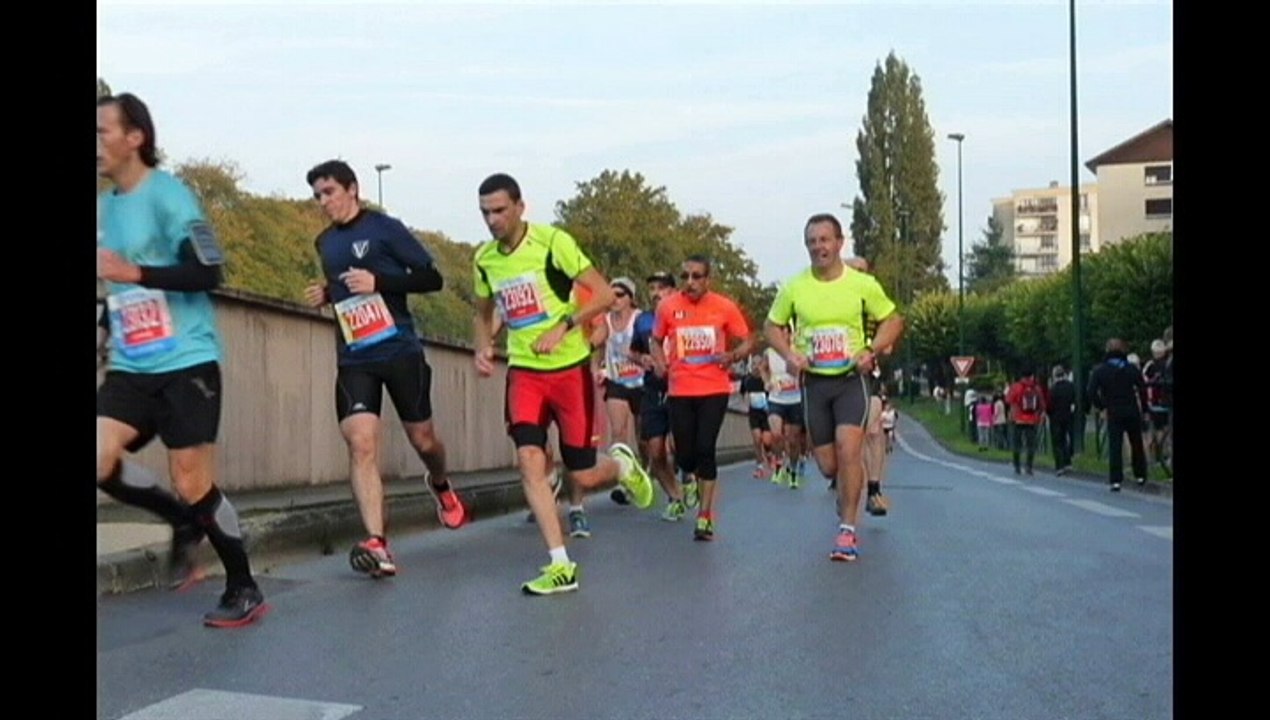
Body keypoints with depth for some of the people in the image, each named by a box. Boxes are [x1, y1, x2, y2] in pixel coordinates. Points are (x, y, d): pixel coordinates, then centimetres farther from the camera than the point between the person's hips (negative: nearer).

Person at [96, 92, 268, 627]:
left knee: (194, 484, -5)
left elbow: (209, 273, -18)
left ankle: (245, 591, 13)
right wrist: (109, 323, 18)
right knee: (101, 462, -9)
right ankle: (185, 523, 17)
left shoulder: (167, 194, -10)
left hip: (187, 363, -7)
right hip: (130, 368, 7)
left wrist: (133, 272, -24)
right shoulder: (105, 204, 14)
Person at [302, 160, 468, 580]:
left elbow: (432, 279, -8)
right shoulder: (324, 242, 14)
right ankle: (377, 544, -20)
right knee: (360, 444, -15)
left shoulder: (385, 228, -4)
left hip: (401, 350, -4)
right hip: (353, 359, 4)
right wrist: (326, 294, 9)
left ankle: (441, 487, 44)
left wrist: (377, 281, -19)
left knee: (422, 440, 9)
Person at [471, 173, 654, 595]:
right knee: (529, 461, -14)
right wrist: (482, 348, 1)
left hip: (569, 368, -4)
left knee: (584, 477, 0)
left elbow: (604, 294, -10)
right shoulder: (483, 259, 4)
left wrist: (563, 327, -20)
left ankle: (621, 464, 37)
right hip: (523, 371, 4)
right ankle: (561, 566, -6)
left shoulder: (553, 242, -11)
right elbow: (483, 313, 21)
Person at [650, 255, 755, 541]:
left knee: (705, 449, -9)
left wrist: (733, 356, -13)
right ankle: (693, 477, 42)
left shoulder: (725, 307, -2)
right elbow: (656, 340, 15)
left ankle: (705, 515, 2)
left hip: (714, 390, -1)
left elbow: (747, 340, 7)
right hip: (679, 391, 2)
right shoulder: (667, 307, 0)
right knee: (684, 454, 4)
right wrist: (661, 363, -3)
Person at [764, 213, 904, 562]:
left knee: (848, 448, -19)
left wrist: (871, 350, -9)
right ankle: (848, 490, 41)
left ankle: (847, 530, -8)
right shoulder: (794, 287, -1)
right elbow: (771, 326, 11)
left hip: (852, 379, -2)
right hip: (813, 381, 2)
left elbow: (893, 320, 7)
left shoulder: (863, 284, -4)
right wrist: (789, 354, -7)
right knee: (827, 465, 4)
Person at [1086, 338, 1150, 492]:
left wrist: (1101, 408, 1)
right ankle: (1140, 476, 23)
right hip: (1132, 412, 1)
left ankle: (1115, 481, -6)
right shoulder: (1132, 369, 1)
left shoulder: (1099, 371, -3)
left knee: (1114, 447, -1)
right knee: (1137, 444, 16)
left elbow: (1092, 392, -10)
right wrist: (1144, 409, 5)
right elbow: (1143, 390, -3)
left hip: (1113, 414, -1)